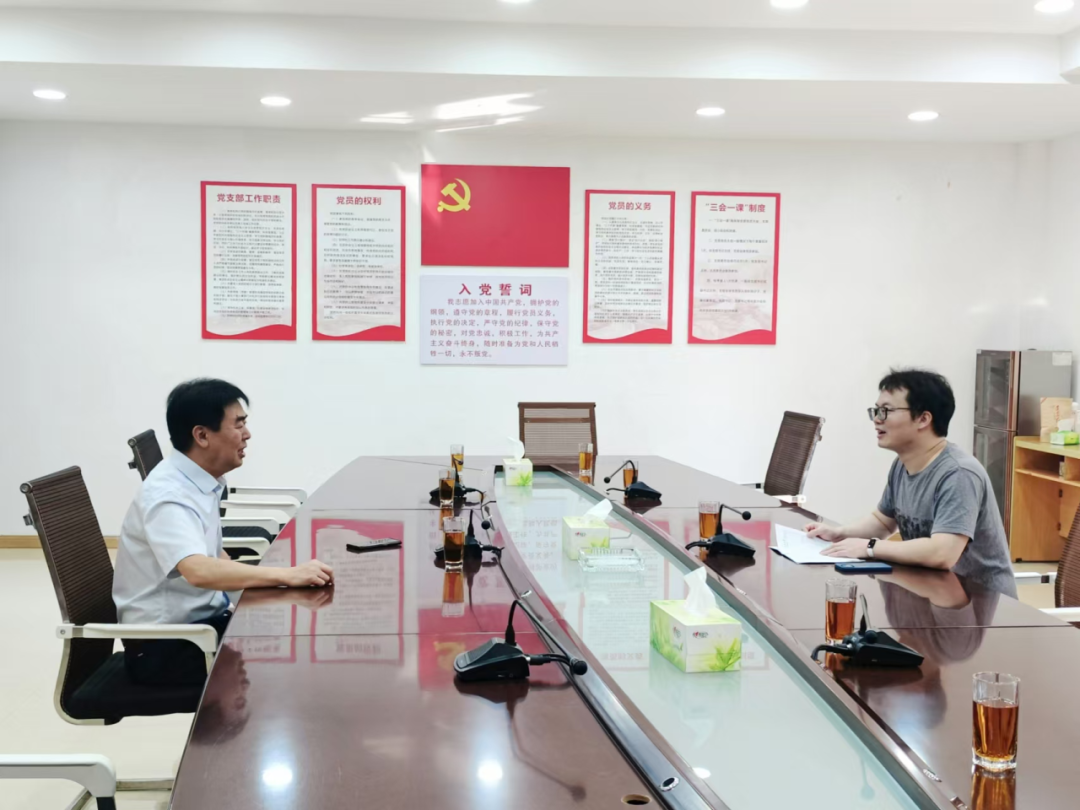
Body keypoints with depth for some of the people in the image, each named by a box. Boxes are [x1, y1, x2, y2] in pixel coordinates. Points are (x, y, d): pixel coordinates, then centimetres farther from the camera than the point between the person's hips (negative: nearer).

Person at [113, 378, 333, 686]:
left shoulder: (203, 483, 5)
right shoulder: (168, 495, -23)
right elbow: (199, 571, -40)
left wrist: (275, 578, 2)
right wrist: (287, 575, -40)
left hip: (201, 620, 9)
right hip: (164, 643, -8)